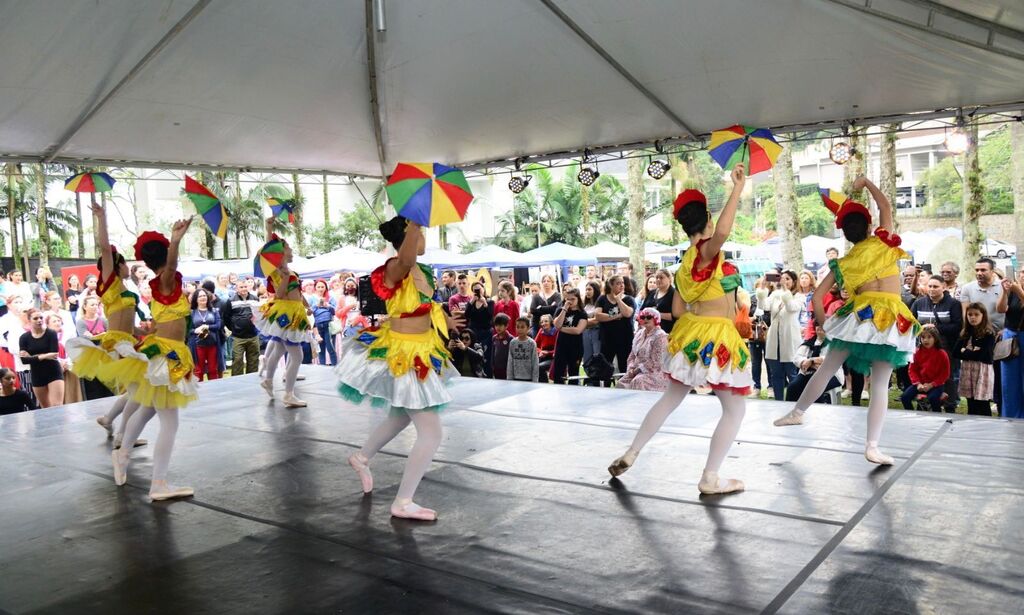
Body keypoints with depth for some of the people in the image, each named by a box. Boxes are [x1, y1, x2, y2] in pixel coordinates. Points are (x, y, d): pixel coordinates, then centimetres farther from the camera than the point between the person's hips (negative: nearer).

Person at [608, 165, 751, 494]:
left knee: (670, 399, 21)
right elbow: (723, 231, -40)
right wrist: (738, 188, -34)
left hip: (689, 335, 8)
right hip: (716, 339, -8)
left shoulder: (687, 260, 9)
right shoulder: (706, 252, -16)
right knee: (735, 409, 6)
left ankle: (630, 454, 26)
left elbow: (677, 310, 11)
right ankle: (710, 478, 9)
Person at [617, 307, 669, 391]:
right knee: (622, 382, -17)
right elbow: (632, 355, 16)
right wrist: (631, 368, -2)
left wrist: (637, 370, -13)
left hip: (654, 372, -7)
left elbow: (654, 363, -16)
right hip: (638, 371, 7)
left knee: (638, 382, -33)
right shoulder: (639, 334, 12)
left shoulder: (660, 336, -11)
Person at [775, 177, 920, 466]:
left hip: (859, 317, 1)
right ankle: (872, 446, -2)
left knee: (826, 369, 14)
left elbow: (818, 296, 2)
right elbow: (885, 205, 17)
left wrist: (824, 325, 14)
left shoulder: (842, 263, 7)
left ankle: (797, 412, 27)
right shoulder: (883, 242, 3)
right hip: (891, 320, -1)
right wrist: (865, 182, 23)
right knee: (880, 386, 2)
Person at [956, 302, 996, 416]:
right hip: (967, 371, 5)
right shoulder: (965, 333, 11)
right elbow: (955, 353, 3)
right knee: (971, 406, 10)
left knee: (983, 408, -3)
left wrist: (964, 351, -3)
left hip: (982, 371, -5)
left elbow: (980, 355, -16)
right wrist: (971, 352, -10)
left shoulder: (989, 334, -6)